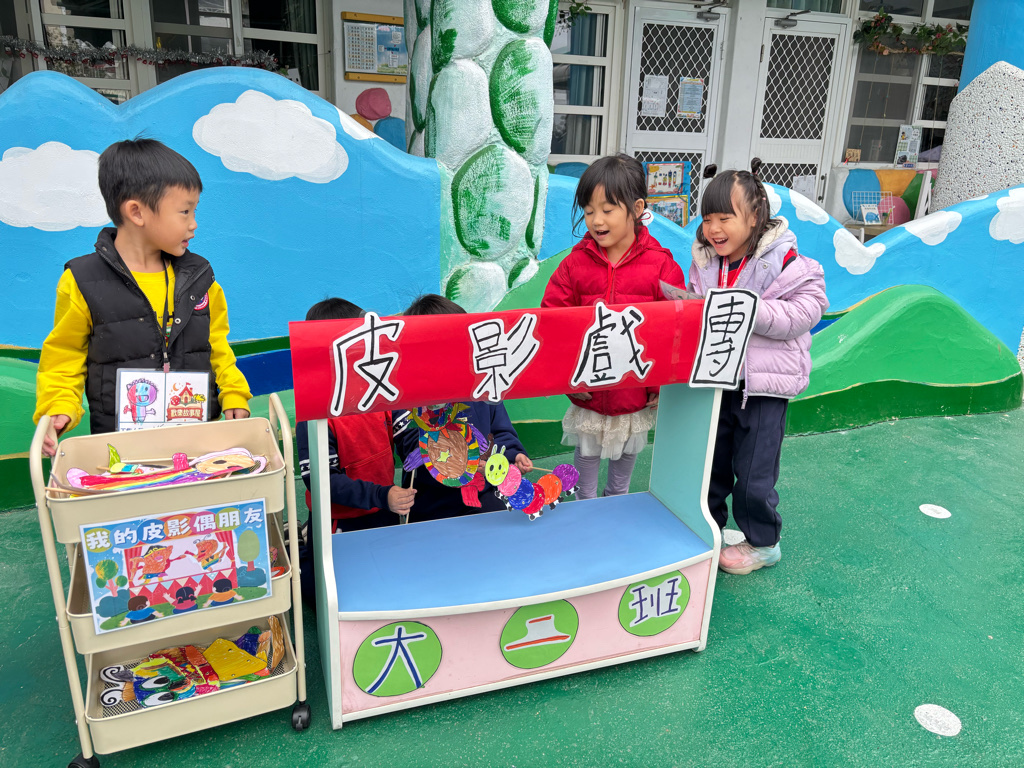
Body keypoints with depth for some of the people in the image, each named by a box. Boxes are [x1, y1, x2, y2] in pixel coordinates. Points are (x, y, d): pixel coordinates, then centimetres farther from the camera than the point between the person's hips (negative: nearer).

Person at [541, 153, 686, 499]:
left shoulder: (661, 265, -12)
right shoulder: (576, 263, -8)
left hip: (637, 388, 0)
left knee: (629, 448, 22)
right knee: (586, 447, 16)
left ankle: (618, 498, 47)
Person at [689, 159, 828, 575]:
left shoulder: (783, 261, -14)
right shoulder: (704, 260, 3)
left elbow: (802, 313, -19)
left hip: (764, 384, -5)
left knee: (754, 471, 5)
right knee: (708, 460, 17)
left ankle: (763, 542, 27)